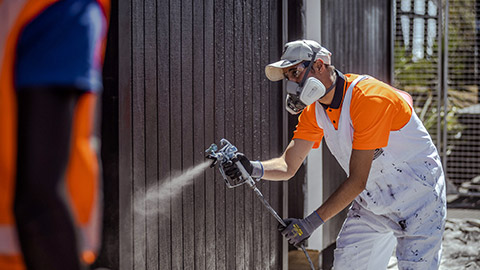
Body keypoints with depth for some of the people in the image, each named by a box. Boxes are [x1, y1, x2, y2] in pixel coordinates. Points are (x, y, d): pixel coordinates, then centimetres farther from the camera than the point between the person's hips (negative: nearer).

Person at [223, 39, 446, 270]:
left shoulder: (370, 98, -27)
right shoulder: (313, 112, -2)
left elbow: (357, 180, -28)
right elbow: (288, 166, -7)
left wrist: (311, 222, -29)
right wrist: (255, 168, -28)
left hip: (418, 196, -6)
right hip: (371, 203, 7)